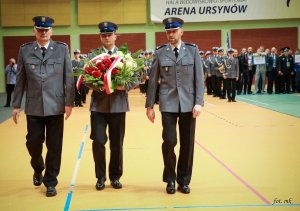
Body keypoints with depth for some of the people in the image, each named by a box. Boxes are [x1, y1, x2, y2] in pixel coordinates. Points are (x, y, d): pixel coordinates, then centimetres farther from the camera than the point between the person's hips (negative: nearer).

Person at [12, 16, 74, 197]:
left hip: (55, 106, -1)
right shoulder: (25, 50, 5)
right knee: (33, 143, 6)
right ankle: (38, 170, 37)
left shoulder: (62, 49, 2)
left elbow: (69, 78, 0)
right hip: (33, 107, 1)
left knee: (54, 146, 4)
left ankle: (50, 182, 19)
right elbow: (20, 80, 6)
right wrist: (16, 105, 4)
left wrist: (69, 102, -6)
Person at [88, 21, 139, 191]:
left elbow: (136, 79, 1)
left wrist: (125, 86, -17)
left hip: (118, 105, 1)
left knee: (117, 143, 7)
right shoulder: (93, 55, 5)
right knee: (98, 141, -5)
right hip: (98, 105, 0)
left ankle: (115, 177, 23)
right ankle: (101, 177, 13)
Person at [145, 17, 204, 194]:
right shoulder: (160, 52, 3)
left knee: (187, 143, 6)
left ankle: (184, 181, 22)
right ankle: (170, 179, 15)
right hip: (168, 104, -1)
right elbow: (153, 80, 5)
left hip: (188, 104, 1)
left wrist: (199, 102, -8)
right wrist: (150, 105, 3)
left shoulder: (192, 50, 4)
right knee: (169, 141, -6)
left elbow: (199, 78, 1)